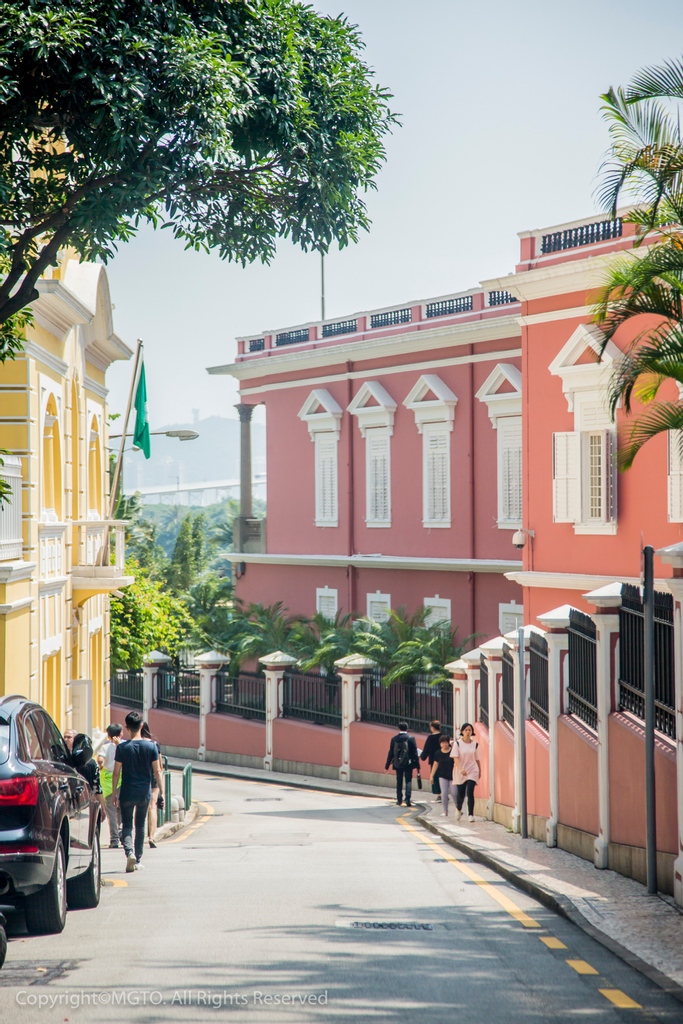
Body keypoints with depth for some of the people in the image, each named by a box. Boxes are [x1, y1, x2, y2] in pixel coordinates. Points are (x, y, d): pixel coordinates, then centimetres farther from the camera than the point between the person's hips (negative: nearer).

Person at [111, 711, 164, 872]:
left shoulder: (122, 748, -8)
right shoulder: (151, 746, -5)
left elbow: (116, 773, -5)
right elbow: (157, 771, -3)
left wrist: (114, 793, 4)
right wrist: (161, 792, 5)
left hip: (127, 793, -2)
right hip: (145, 792, 2)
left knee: (126, 825, 5)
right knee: (140, 825, 14)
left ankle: (129, 852, -20)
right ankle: (138, 859, 17)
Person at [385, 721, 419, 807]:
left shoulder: (394, 739, -2)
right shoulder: (411, 739, -8)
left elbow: (390, 753, 2)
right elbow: (414, 753, -7)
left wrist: (387, 766, 8)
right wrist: (417, 764, -1)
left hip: (397, 764, 2)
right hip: (408, 764, -2)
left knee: (399, 782, 14)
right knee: (408, 781, 1)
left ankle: (399, 800, 19)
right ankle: (407, 799, -12)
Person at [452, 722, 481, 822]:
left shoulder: (475, 744, 3)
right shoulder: (457, 743, -4)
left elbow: (477, 759, 11)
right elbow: (455, 758, -11)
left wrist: (480, 771, 15)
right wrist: (460, 769, -25)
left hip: (472, 771, 0)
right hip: (460, 772, 0)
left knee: (470, 792, -14)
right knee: (460, 794, 8)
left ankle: (471, 815, -7)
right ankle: (458, 809, 39)